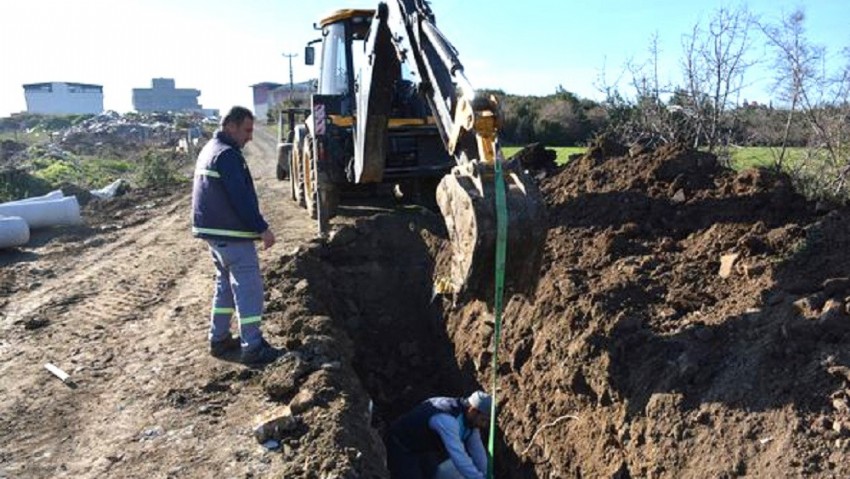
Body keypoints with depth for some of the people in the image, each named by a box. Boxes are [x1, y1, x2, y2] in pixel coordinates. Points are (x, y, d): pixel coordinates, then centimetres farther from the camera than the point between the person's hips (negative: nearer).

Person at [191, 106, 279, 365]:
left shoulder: (209, 150, 15)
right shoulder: (227, 154, -18)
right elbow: (242, 198, -23)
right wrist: (263, 229, -18)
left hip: (213, 230, 10)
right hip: (231, 233, -10)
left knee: (226, 284, 19)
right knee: (249, 288, -4)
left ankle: (219, 339, 25)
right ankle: (253, 348, 0)